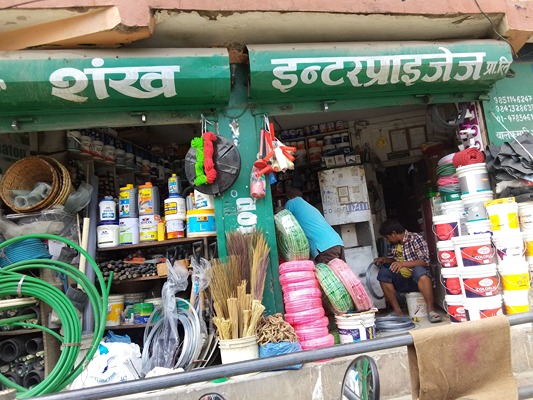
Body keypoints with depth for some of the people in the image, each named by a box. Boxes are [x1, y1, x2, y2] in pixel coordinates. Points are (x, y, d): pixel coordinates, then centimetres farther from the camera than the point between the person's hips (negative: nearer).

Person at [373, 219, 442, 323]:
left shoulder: (416, 239, -10)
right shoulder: (395, 245, 9)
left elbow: (425, 261, -19)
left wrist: (403, 264, -30)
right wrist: (384, 260, 8)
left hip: (419, 279, -6)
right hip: (403, 282, 6)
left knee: (419, 270, -36)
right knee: (383, 273, -15)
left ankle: (431, 310, -32)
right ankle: (397, 310, -14)